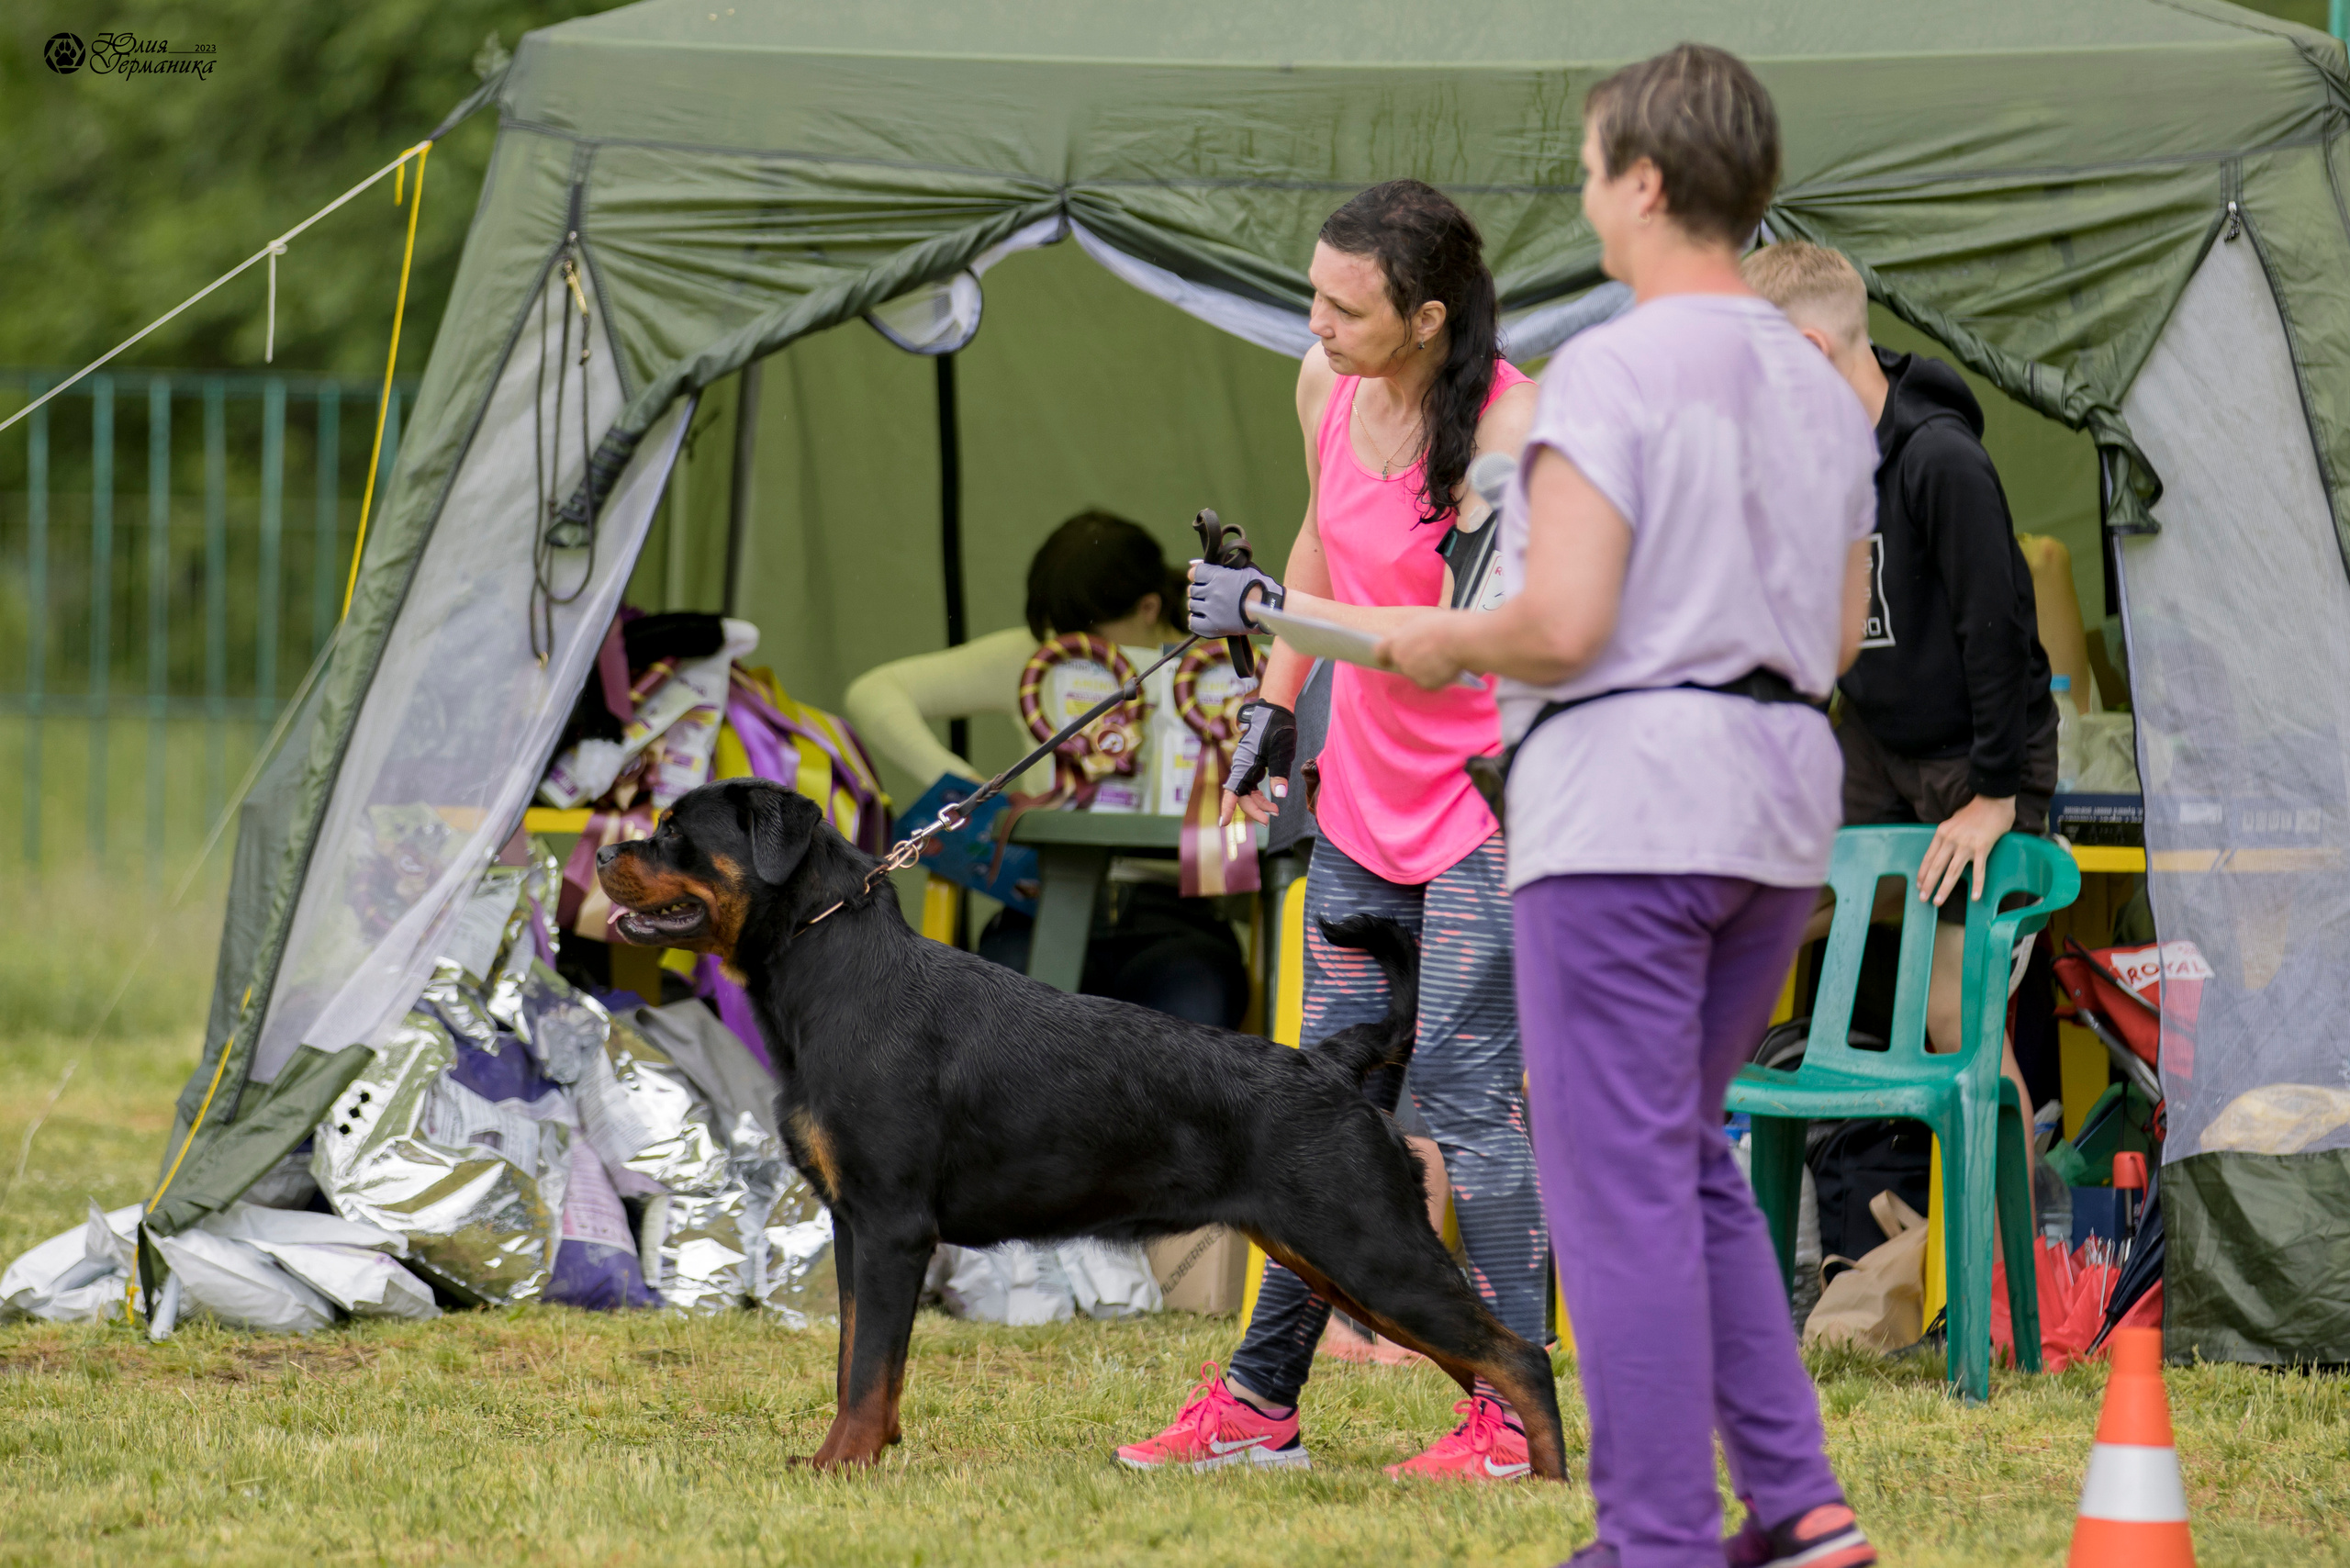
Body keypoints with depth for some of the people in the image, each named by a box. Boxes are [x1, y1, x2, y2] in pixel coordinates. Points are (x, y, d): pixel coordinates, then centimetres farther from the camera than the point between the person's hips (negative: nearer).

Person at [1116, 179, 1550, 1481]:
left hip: (1487, 799, -7)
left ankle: (1510, 1418, -4)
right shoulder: (1329, 383, 0)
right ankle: (1259, 1399, 16)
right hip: (1366, 789, 8)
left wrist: (1266, 607, -24)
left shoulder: (1507, 426, -22)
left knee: (1465, 1093, -10)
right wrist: (1274, 704, 18)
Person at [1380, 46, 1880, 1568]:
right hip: (1779, 810, 8)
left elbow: (1563, 625, -19)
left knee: (1623, 1182, -2)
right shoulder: (1821, 389, 11)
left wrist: (1447, 641, 0)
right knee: (1688, 1160, 18)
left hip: (1624, 808, -8)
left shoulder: (1608, 373, -12)